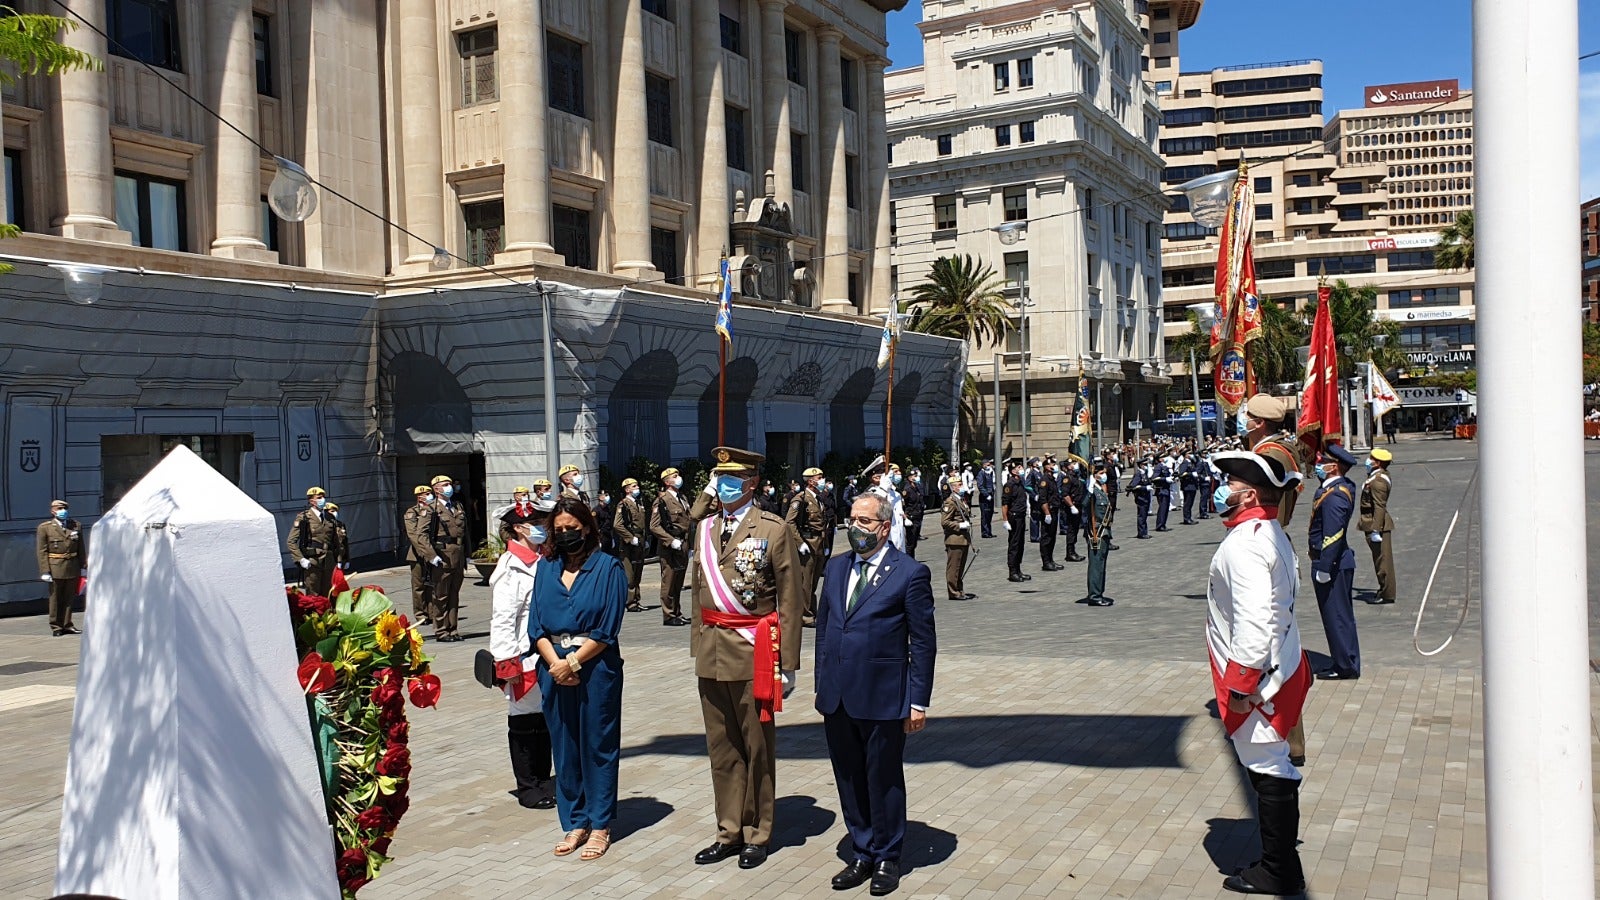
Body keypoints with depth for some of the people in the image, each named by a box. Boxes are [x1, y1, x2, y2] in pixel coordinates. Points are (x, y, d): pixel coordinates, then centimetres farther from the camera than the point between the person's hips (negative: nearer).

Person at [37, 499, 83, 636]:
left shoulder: (76, 526, 9)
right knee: (55, 598, 4)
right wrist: (45, 571, -10)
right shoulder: (44, 527, 0)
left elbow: (81, 549, 10)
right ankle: (56, 626, 13)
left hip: (73, 568, 3)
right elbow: (42, 551, -4)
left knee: (69, 598, 9)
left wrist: (82, 567, 6)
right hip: (55, 568, -3)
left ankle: (67, 625, 17)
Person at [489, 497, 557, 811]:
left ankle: (543, 780, 28)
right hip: (525, 658, -8)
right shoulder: (511, 568, -14)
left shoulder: (544, 561, 11)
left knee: (545, 717, 16)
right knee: (524, 721, 5)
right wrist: (508, 663, -19)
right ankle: (527, 787, 17)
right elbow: (502, 620, -17)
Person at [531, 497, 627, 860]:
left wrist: (572, 662, -13)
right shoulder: (545, 569, 10)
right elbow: (536, 625, 5)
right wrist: (556, 664, -10)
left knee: (597, 746, 4)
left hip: (596, 667, -4)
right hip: (555, 667, 4)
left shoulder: (608, 567, -3)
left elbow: (607, 630, -8)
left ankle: (600, 826, 14)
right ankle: (574, 823, 22)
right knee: (564, 746, 10)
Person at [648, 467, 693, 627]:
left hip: (682, 546, 8)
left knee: (678, 583, 13)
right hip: (669, 548, -8)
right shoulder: (661, 500, -8)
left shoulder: (682, 498, 17)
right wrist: (671, 541, -19)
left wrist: (688, 546, 18)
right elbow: (654, 526, -13)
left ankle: (677, 614, 20)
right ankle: (669, 616, 4)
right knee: (669, 583, -2)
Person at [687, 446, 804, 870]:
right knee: (721, 748, 12)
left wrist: (787, 664, -10)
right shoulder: (705, 528, 10)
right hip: (712, 653, 5)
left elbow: (790, 601, -8)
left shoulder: (773, 529, -7)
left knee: (757, 747, 7)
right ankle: (729, 832, 25)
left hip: (753, 651, -5)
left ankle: (757, 834, 20)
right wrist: (698, 646, 12)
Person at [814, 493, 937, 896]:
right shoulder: (837, 567, 10)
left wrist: (919, 702, -9)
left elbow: (923, 643, -7)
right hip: (837, 697, 6)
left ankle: (886, 858, 25)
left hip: (882, 699, -5)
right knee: (849, 780, 14)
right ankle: (862, 854, 29)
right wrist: (821, 685, 12)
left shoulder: (911, 573, -7)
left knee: (884, 780, 8)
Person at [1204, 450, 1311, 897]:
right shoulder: (1272, 534, 11)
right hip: (1280, 671, 10)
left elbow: (1254, 619, -28)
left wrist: (1241, 684, -24)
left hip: (1255, 680, -10)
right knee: (1274, 768, 17)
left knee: (1267, 769, 0)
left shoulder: (1245, 542, -22)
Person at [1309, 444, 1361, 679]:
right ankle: (1345, 662, 25)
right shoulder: (1340, 487, 10)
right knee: (1340, 614, 16)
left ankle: (1345, 665, 7)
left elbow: (1333, 535, -24)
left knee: (1336, 615, -1)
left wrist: (1324, 569, -21)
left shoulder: (1334, 495, -21)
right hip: (1340, 562, 10)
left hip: (1332, 563, -10)